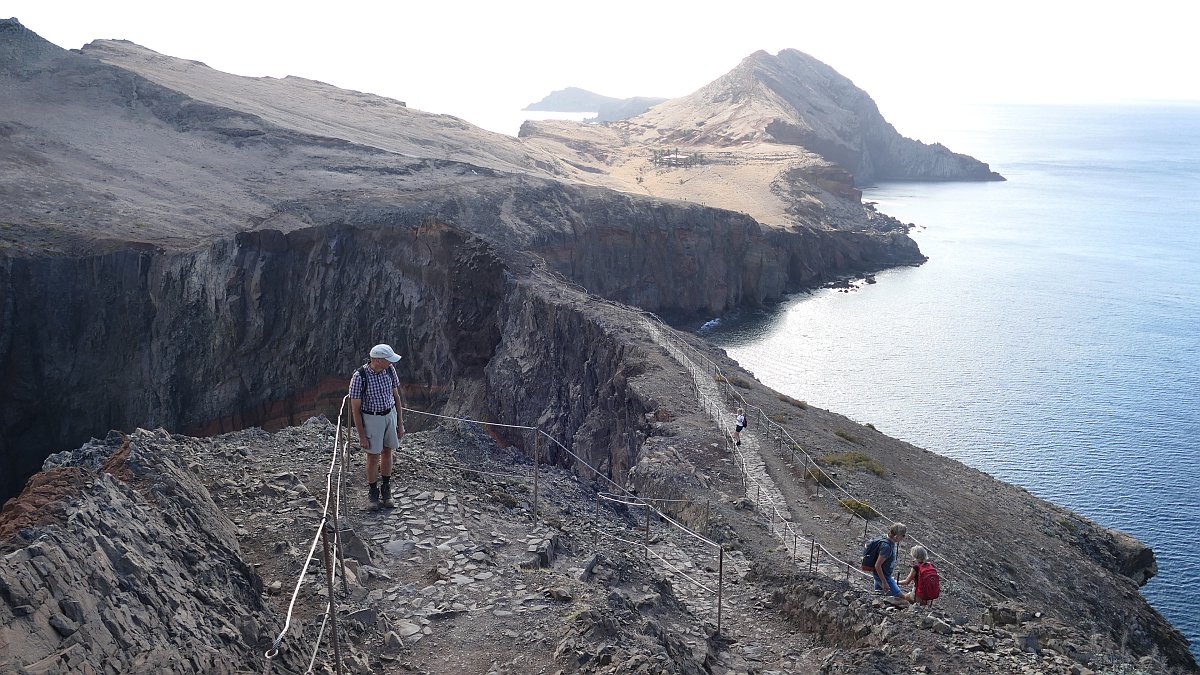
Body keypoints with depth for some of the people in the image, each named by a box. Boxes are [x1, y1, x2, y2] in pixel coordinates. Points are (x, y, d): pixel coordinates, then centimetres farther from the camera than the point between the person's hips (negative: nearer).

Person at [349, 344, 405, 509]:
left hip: (390, 415, 4)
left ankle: (386, 490, 31)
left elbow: (396, 395, 4)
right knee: (373, 457, 7)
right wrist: (362, 436, -13)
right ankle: (373, 492, 26)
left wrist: (400, 423, 6)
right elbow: (355, 408, -16)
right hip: (371, 419, -4)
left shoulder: (390, 370, -8)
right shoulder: (359, 377, -23)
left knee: (387, 452, 15)